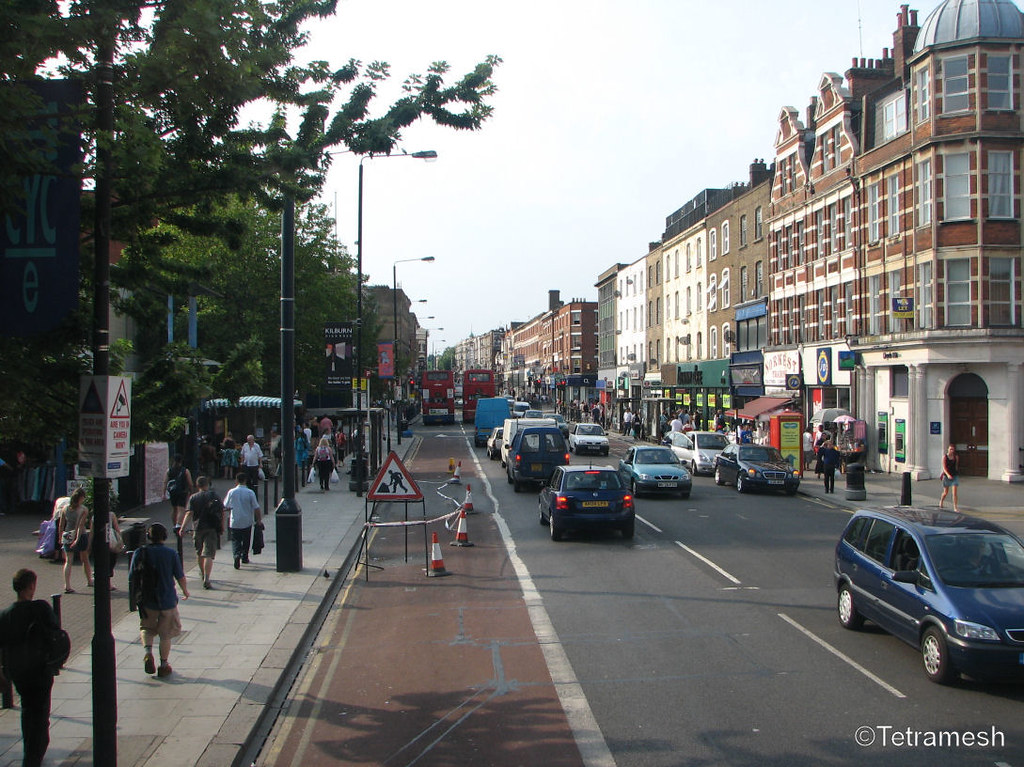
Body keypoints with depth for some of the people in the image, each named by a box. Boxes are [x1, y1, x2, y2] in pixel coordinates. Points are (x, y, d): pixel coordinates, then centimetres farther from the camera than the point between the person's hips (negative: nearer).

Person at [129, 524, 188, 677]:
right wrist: (185, 591, 15)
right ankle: (163, 665, 16)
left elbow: (132, 578, -2)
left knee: (146, 627, 22)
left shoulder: (140, 553, -4)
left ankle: (148, 652, -3)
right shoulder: (171, 554, -9)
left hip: (146, 601, 1)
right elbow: (180, 577, -4)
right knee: (166, 634, 11)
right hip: (167, 600, -1)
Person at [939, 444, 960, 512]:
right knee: (945, 492, 13)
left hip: (955, 475, 1)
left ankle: (955, 507, -7)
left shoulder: (956, 457, 0)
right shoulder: (945, 457, -8)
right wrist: (948, 474, -29)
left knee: (955, 492, -10)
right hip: (946, 475, -1)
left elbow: (956, 466, 14)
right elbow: (944, 467, -15)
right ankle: (941, 501, 42)